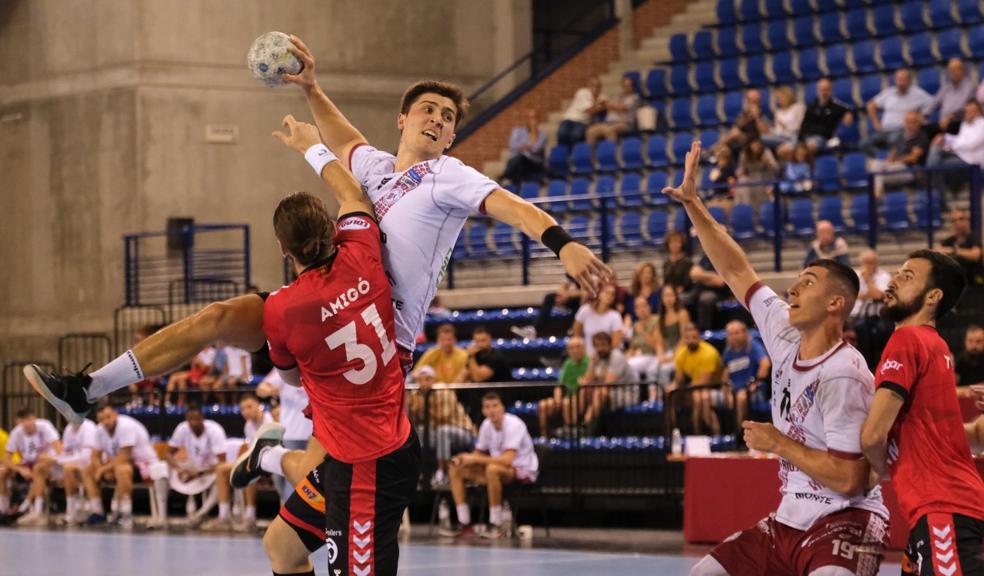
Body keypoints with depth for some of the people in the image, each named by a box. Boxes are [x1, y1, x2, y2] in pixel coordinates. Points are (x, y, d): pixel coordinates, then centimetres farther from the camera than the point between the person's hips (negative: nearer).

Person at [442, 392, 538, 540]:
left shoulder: (513, 425, -23)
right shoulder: (487, 425, 0)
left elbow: (508, 460, -34)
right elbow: (479, 453, 10)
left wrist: (475, 459, -31)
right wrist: (465, 458, -14)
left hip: (524, 471, -8)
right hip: (499, 469, 8)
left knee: (493, 469, -39)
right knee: (457, 470, -3)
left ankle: (496, 526, -28)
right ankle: (465, 525, -4)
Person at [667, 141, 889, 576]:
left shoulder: (843, 375, -19)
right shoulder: (785, 335, 4)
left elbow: (849, 478, -22)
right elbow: (736, 271, 13)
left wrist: (779, 444, -11)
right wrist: (692, 205, 9)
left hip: (845, 522, -9)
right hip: (790, 520, 9)